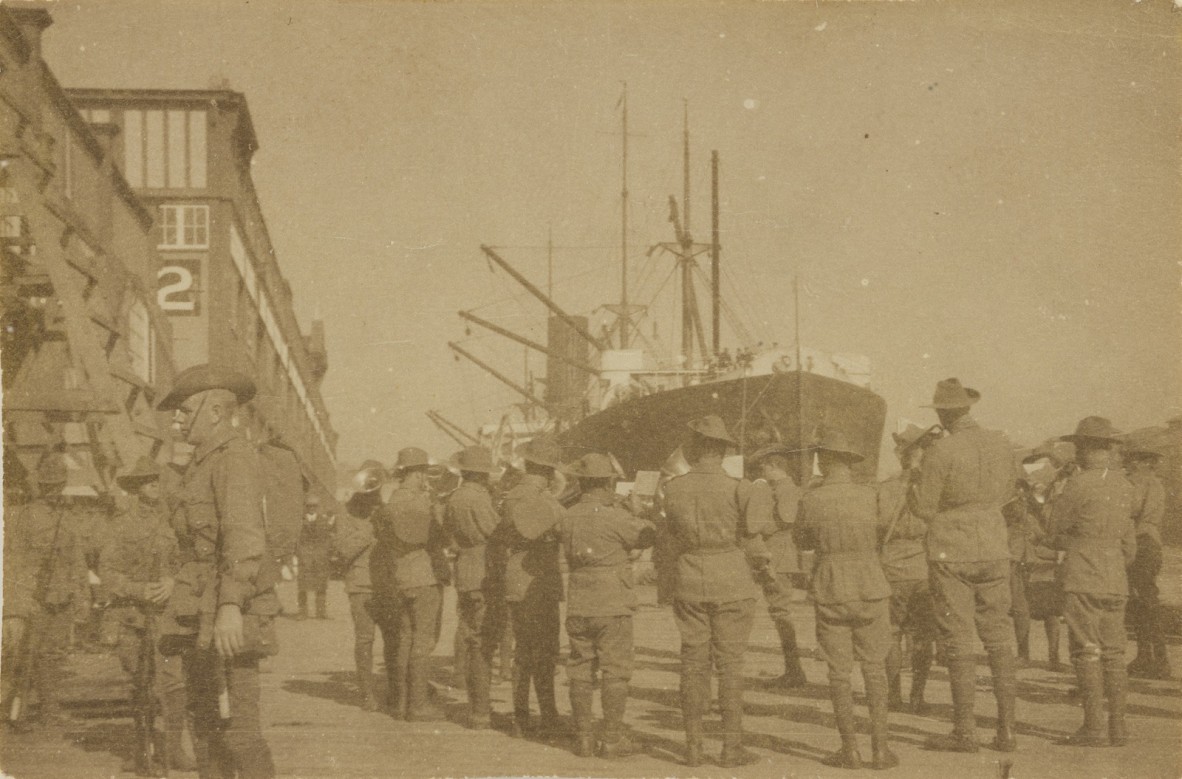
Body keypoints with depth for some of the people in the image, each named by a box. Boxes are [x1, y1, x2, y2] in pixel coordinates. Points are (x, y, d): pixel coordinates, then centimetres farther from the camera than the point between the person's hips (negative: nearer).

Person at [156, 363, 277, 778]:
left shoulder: (234, 458, -12)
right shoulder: (204, 463, 20)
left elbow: (244, 536, -25)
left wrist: (230, 605, -34)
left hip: (229, 620, -10)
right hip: (200, 618, 10)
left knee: (238, 726, -11)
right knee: (205, 726, 11)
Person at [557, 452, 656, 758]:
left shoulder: (568, 519, 1)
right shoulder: (616, 518, -14)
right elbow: (645, 536, -2)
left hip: (578, 607, 5)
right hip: (613, 606, -5)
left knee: (580, 672, 10)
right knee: (615, 672, 1)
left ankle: (583, 737, 12)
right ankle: (613, 738, 1)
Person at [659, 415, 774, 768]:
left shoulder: (673, 489, -2)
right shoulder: (738, 489, -11)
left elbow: (673, 533, 8)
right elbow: (749, 540, -7)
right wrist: (764, 560, 15)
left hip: (689, 583, 3)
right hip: (731, 583, -3)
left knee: (693, 662, 8)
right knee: (730, 665, 2)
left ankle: (693, 745, 11)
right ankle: (732, 747, 2)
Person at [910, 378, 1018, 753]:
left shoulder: (941, 451, -16)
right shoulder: (1000, 444, 1)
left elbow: (924, 509, -10)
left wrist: (916, 482, 8)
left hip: (951, 554, -5)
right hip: (993, 550, 5)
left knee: (958, 642, 1)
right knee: (998, 638, 9)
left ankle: (965, 731, 4)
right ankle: (1007, 729, 9)